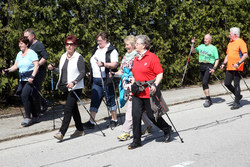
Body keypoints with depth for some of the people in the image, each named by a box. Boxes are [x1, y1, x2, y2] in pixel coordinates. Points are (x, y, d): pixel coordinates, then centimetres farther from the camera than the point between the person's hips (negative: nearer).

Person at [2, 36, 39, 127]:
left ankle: (28, 117, -14)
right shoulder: (19, 54, 16)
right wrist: (7, 70, -2)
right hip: (22, 80, 7)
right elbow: (15, 66, 16)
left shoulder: (31, 53, -6)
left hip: (30, 79, -7)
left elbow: (36, 66, -13)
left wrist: (32, 77, -24)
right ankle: (35, 117, 18)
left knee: (24, 95, -21)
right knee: (29, 99, 7)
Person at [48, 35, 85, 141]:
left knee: (68, 109, -12)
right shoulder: (63, 57, 12)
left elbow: (82, 73, -13)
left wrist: (74, 82, -25)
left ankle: (61, 132, -12)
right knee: (74, 108, 14)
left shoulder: (79, 57, -8)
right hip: (66, 87, 7)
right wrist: (53, 69, 0)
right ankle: (80, 130, 26)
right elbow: (61, 71, 19)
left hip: (75, 87, -7)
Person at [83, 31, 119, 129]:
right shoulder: (96, 49, 16)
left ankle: (114, 120, 20)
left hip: (106, 80, -6)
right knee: (94, 100, 1)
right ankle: (91, 122, 0)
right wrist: (90, 73, 20)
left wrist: (103, 64, -32)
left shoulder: (112, 50, -7)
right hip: (96, 80, 6)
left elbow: (115, 64, -19)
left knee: (110, 101, 5)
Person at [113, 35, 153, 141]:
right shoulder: (125, 57, 15)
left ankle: (126, 132, -5)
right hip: (126, 86, 8)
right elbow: (122, 71, 18)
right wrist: (115, 74, 0)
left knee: (131, 109, -8)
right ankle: (148, 125, 31)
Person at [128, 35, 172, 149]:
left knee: (151, 115, 4)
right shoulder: (136, 58, 13)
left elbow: (160, 74, -10)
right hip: (137, 93, 6)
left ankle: (167, 129, 32)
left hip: (149, 93, -6)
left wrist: (155, 85, -23)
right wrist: (131, 85, 16)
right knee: (136, 115, -2)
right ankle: (136, 141, 8)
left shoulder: (152, 57, -8)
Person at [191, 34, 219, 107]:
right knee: (204, 84, 8)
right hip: (201, 66, 6)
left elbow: (217, 59, -1)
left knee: (204, 82, -21)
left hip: (209, 66, -6)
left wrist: (214, 68, -12)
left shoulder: (213, 48, 1)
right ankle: (209, 100, 19)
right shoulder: (201, 46, 16)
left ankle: (208, 99, -16)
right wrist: (193, 44, 4)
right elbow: (193, 51, 17)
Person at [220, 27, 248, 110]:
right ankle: (238, 95, 26)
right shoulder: (230, 43, 18)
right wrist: (224, 63, 14)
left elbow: (245, 55, -15)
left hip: (237, 68, -8)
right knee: (227, 83, 7)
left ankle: (237, 103, 5)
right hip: (229, 67, 8)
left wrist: (238, 63, -25)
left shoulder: (241, 42, -8)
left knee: (236, 84, -4)